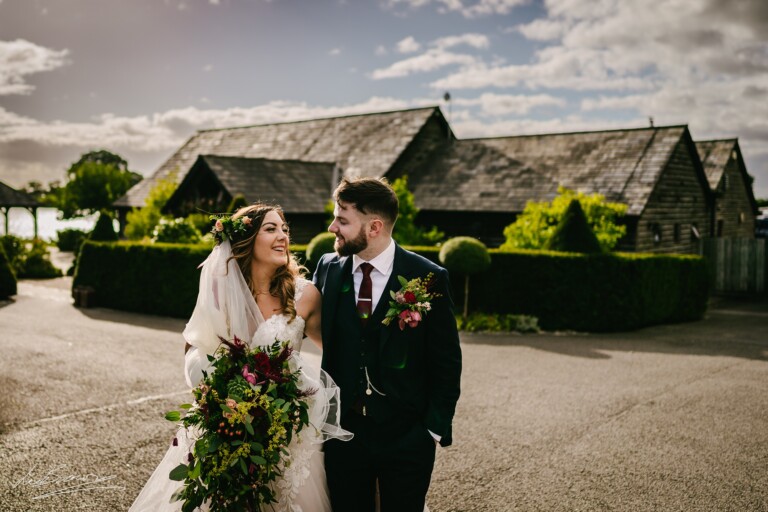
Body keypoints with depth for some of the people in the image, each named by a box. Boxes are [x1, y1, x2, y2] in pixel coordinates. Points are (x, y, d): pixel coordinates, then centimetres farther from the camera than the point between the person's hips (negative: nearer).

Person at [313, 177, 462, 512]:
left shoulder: (428, 278, -10)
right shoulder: (327, 269, -1)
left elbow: (447, 361, -6)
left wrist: (436, 428, -6)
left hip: (407, 437, -3)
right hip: (342, 433, 3)